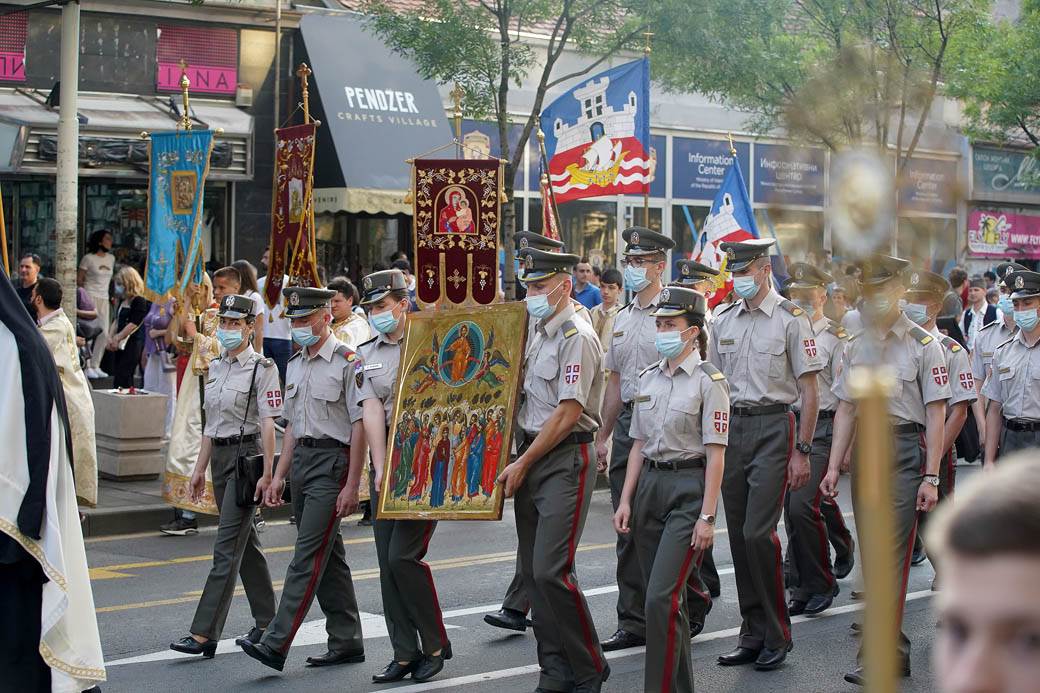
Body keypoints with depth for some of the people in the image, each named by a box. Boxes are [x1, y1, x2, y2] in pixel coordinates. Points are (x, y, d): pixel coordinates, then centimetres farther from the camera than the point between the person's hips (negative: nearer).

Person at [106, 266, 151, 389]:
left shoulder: (139, 301, -11)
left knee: (122, 380, -14)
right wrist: (110, 338, 2)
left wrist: (117, 338, -15)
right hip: (121, 346, 9)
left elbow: (134, 324, -17)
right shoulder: (122, 301, 16)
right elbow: (117, 321, 17)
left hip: (133, 343, -9)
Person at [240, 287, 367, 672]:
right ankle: (347, 643, 18)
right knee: (327, 556, 12)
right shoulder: (295, 365, 15)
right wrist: (279, 475, 15)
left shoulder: (347, 362, -9)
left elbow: (359, 427, -12)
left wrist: (352, 485, -15)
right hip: (301, 459, 9)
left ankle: (275, 644, -14)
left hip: (332, 460, -9)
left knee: (309, 554, -11)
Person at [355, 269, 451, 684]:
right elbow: (372, 412, 0)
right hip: (386, 461, 6)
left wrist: (426, 456, -17)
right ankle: (405, 654, 12)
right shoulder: (366, 355, 11)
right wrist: (380, 471, -10)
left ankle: (436, 643, 4)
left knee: (403, 556, -12)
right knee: (388, 564, 4)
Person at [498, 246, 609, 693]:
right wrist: (518, 461, 11)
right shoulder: (536, 335, 15)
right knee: (532, 571, 8)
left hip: (566, 459, -9)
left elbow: (568, 413, -16)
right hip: (531, 459, 9)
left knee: (551, 570, -14)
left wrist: (523, 464, -11)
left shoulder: (577, 337, -12)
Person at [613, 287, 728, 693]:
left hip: (688, 491, -7)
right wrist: (626, 500, 7)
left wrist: (707, 516, -15)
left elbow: (715, 455, -11)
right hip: (649, 487, 7)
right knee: (665, 597, 11)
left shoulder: (709, 382, -8)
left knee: (661, 598, -15)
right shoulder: (649, 379, 11)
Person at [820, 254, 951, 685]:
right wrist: (834, 466, 9)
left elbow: (936, 415, -7)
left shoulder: (923, 345, -5)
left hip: (904, 448, -6)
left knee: (892, 552, -9)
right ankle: (893, 639, 20)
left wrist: (930, 476, -11)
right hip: (864, 449, 6)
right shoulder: (856, 347, 11)